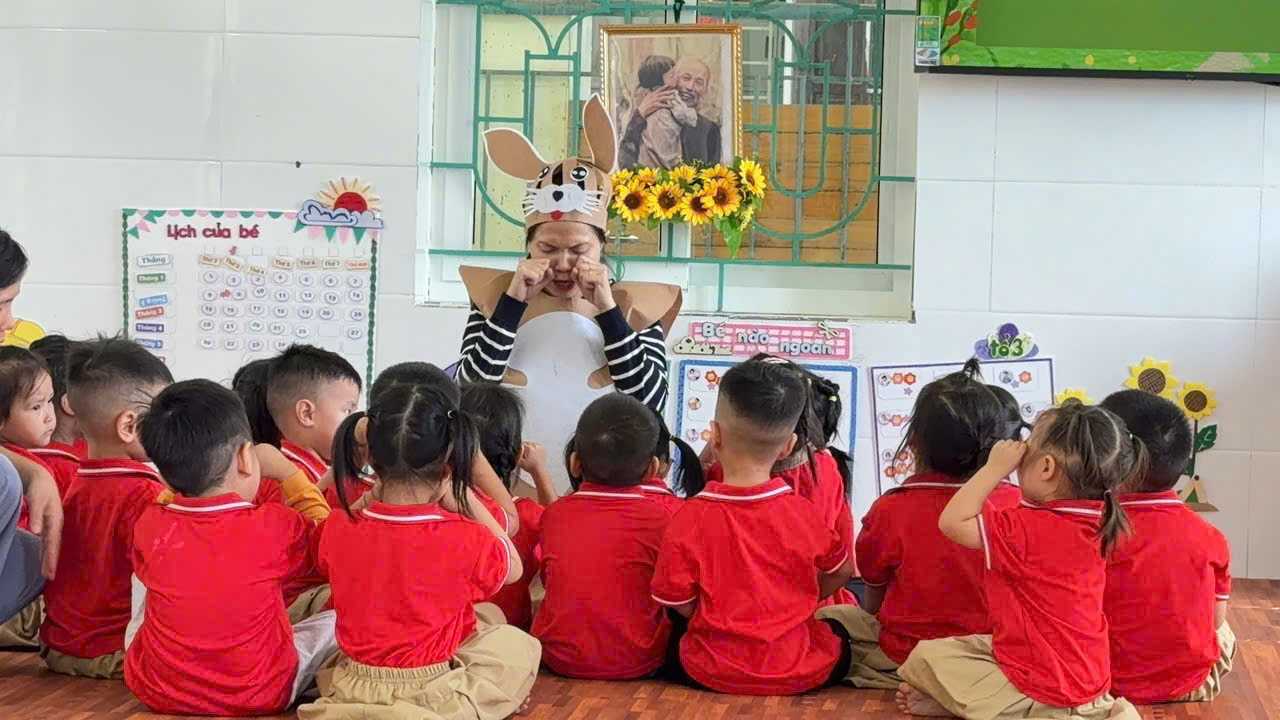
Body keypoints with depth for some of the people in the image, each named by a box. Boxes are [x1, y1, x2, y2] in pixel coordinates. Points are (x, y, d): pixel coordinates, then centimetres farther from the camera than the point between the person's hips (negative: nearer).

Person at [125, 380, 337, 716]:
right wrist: (287, 471, 12)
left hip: (157, 691, 3)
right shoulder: (276, 526, -18)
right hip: (260, 696, -2)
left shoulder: (148, 526, -11)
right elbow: (324, 535, 5)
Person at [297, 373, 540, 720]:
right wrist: (464, 498, -2)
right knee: (520, 643, 19)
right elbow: (513, 568, 3)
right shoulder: (467, 540, -21)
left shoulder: (337, 529, -11)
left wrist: (373, 494, 5)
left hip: (352, 689, 5)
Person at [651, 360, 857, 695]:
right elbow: (841, 571, 5)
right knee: (837, 634, 34)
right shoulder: (802, 513, -14)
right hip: (802, 674, 1)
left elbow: (681, 605, -9)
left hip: (713, 674, -1)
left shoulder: (689, 519, -18)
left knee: (675, 644, 32)